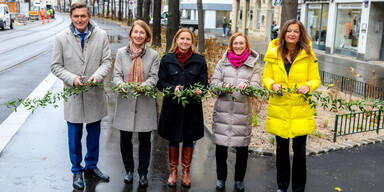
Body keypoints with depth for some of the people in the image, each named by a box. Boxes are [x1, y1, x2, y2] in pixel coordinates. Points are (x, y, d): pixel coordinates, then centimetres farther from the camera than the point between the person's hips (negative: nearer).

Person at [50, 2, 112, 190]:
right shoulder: (61, 38, -4)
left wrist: (97, 76, -20)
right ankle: (77, 171, 27)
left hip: (95, 95, 2)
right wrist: (72, 78, -18)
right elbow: (56, 66, -1)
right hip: (73, 96, -1)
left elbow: (106, 61, -1)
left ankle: (91, 166, 35)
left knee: (94, 135, 15)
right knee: (74, 136, 9)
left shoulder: (101, 35, -1)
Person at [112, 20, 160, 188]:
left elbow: (154, 78, -3)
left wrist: (143, 86, -24)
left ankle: (143, 173, 24)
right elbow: (117, 75, 1)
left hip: (145, 104, -1)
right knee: (125, 139, 9)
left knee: (144, 140, 7)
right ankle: (129, 170, 31)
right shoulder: (121, 53, 5)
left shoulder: (153, 55, 2)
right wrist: (121, 84, -21)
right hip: (125, 103, 1)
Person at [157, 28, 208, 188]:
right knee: (173, 140, 9)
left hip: (192, 107, 1)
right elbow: (161, 82, 0)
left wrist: (199, 90, -21)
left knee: (189, 140, 9)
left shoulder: (200, 60, 4)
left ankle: (185, 172, 26)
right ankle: (173, 171, 26)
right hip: (172, 106, 0)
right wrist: (173, 89, -19)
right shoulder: (167, 59, 2)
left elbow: (204, 83, 2)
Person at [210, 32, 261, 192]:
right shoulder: (223, 62, 11)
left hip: (243, 111, -1)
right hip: (222, 110, 1)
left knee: (242, 147, 4)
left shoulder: (253, 64, 8)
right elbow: (213, 83, 4)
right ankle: (221, 178, 23)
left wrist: (247, 85, -25)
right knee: (220, 146, 5)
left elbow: (256, 86, -3)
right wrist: (223, 86, -17)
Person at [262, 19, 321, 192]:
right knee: (281, 148, 13)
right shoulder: (273, 53, 2)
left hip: (300, 110, -1)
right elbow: (266, 77, 7)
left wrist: (308, 86, -19)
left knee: (299, 149, 4)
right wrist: (273, 85, -14)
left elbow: (316, 79, 2)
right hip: (279, 109, 2)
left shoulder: (308, 55, -1)